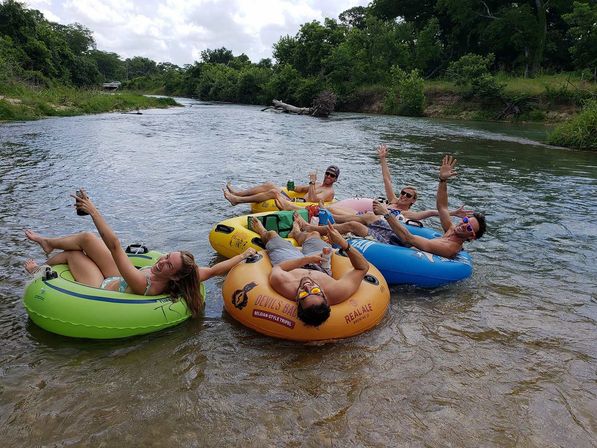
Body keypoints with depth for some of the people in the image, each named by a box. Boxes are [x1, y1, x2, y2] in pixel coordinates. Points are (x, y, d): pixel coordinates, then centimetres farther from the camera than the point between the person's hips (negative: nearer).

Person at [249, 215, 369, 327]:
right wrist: (344, 244, -47)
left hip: (290, 267, -1)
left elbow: (277, 268, -29)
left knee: (272, 234, 21)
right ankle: (296, 233, 63)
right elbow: (363, 267, -37)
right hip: (320, 268, 2)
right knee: (314, 234, 26)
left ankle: (263, 233, 61)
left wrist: (306, 259, -36)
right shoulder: (336, 293, -50)